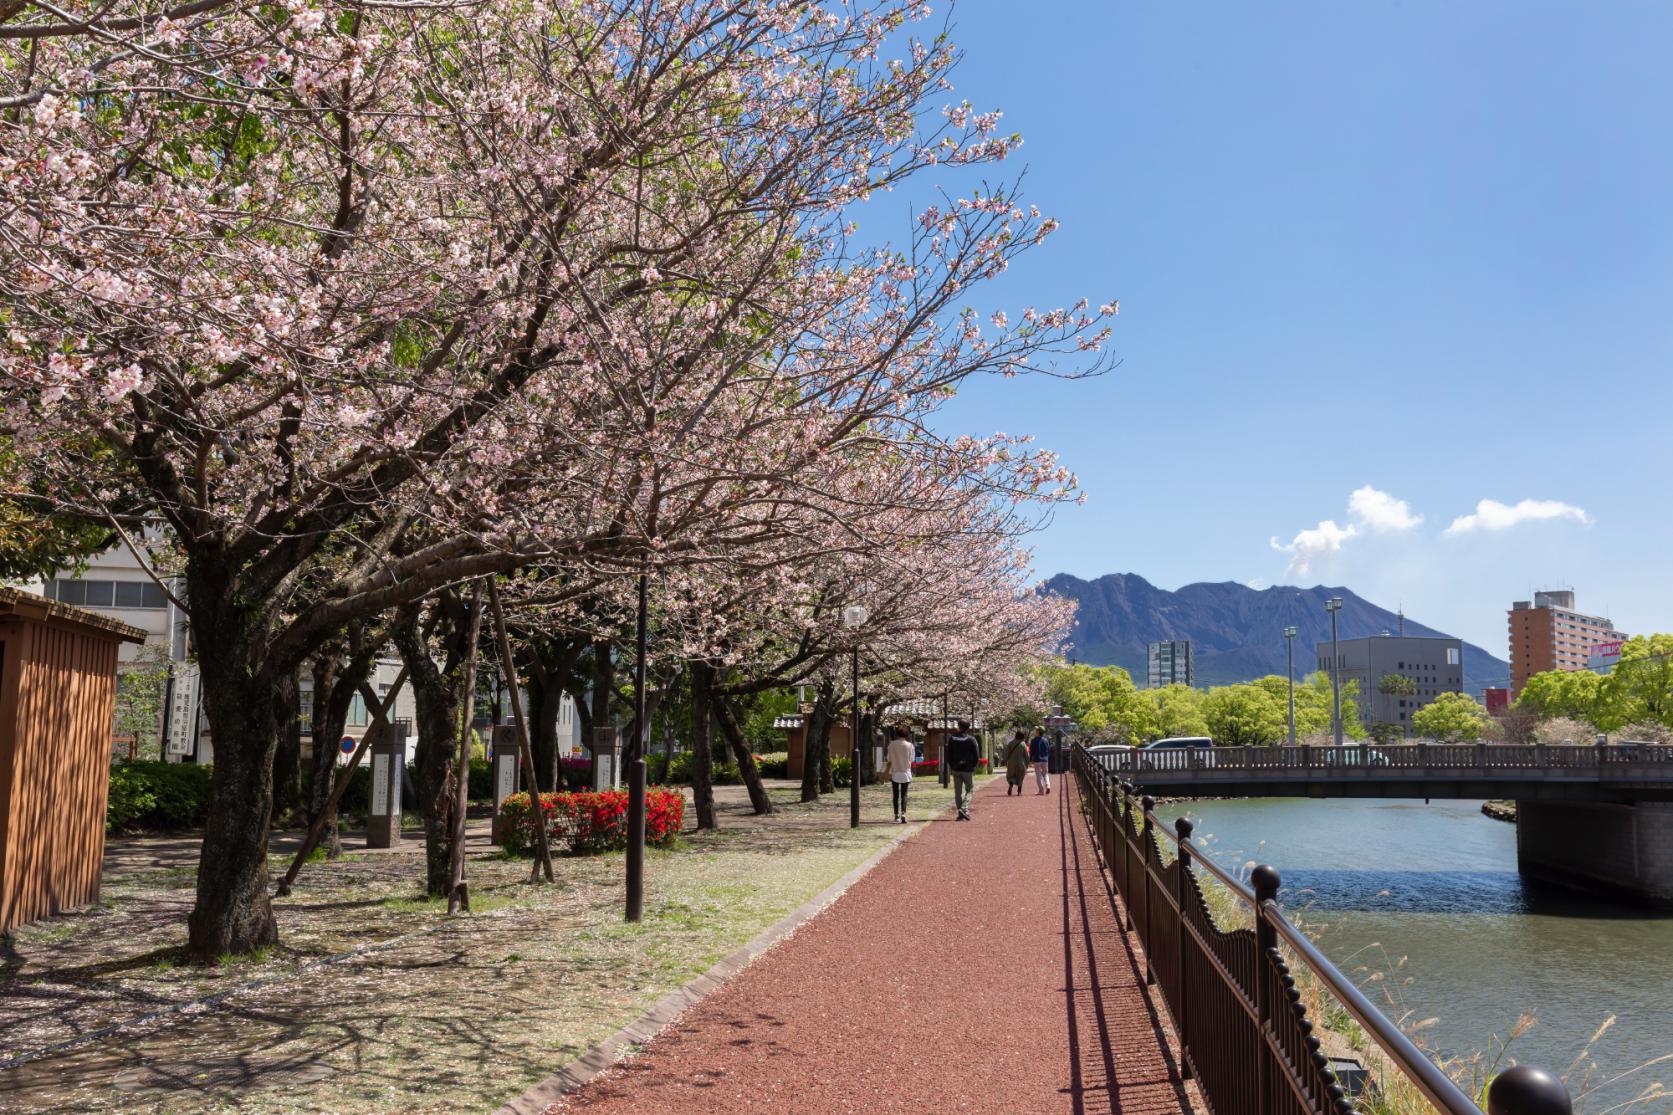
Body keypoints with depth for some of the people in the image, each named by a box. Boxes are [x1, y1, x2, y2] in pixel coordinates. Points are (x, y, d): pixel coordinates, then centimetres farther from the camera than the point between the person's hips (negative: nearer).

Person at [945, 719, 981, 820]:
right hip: (968, 769, -3)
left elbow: (948, 755, 3)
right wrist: (973, 766, 7)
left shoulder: (951, 738, 1)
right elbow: (977, 756, -7)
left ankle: (961, 814, 7)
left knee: (958, 792, 8)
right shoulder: (971, 739, -7)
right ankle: (964, 808, -11)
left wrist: (951, 766, 12)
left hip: (955, 769, 3)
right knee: (970, 790, 9)